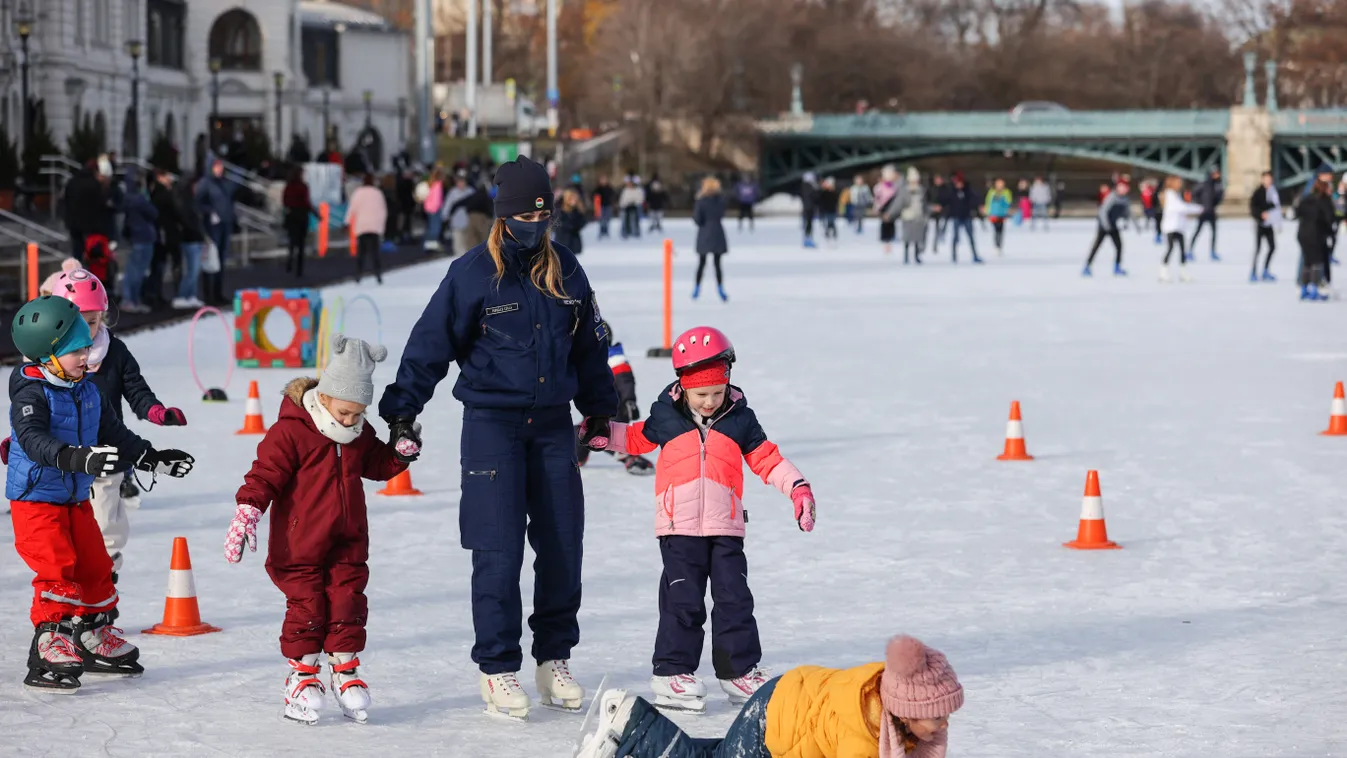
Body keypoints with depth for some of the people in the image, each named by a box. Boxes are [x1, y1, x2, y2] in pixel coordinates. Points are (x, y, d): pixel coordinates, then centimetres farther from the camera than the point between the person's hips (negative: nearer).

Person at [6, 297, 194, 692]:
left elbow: (114, 434, 18)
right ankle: (49, 651, -14)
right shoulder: (31, 393, -19)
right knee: (57, 570, -17)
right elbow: (33, 440, -36)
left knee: (95, 567, 14)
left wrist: (151, 458, 16)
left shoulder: (88, 392, 5)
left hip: (76, 497, 8)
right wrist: (78, 457, -50)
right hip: (35, 498, -8)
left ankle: (97, 642, 29)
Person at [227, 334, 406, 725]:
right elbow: (264, 475, -15)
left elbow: (378, 465, 20)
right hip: (300, 542, -5)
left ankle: (345, 668, 15)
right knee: (306, 605, -1)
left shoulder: (360, 434, 6)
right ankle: (302, 673, 11)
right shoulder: (290, 431, -15)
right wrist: (247, 512, -24)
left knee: (348, 601, 4)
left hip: (347, 542, 5)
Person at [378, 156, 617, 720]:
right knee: (499, 551, -7)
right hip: (491, 423, -4)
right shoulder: (473, 273, -6)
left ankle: (555, 660, 17)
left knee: (562, 546, 4)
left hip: (553, 423, 4)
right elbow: (429, 345, -4)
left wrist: (601, 414, 22)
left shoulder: (565, 271, 7)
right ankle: (498, 669, 1)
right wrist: (401, 414, -7)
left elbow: (590, 347, 19)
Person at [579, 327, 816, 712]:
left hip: (726, 528, 1)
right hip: (679, 528, -1)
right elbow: (638, 438, 18)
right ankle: (673, 672, 6)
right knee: (682, 601, -1)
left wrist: (798, 488, -1)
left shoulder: (740, 419, 4)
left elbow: (767, 459, 7)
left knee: (735, 600, 3)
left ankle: (740, 670, 13)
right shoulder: (666, 416, 3)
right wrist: (605, 434, 5)